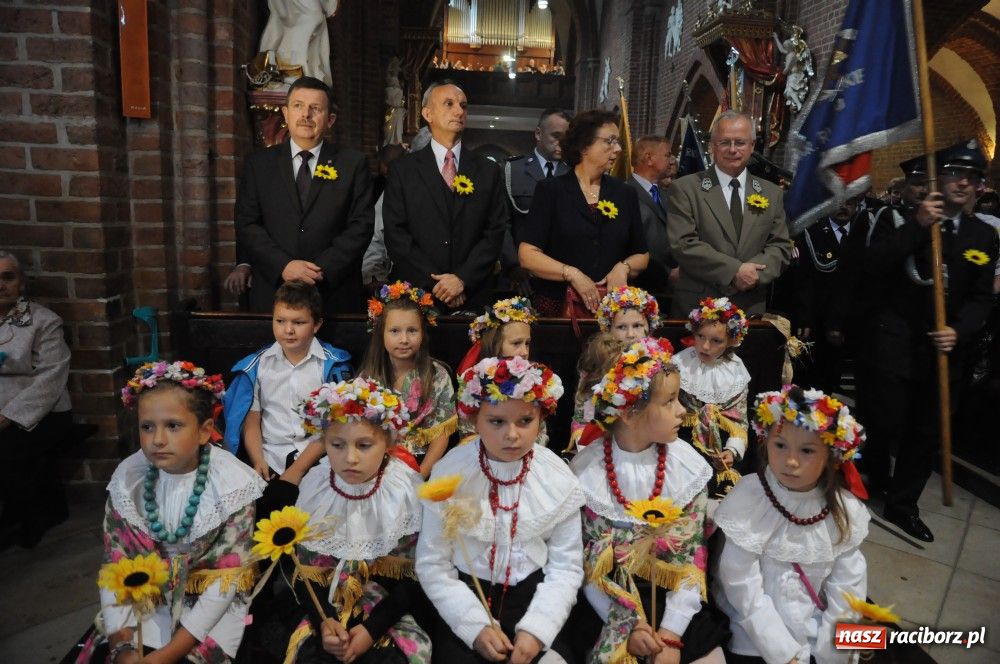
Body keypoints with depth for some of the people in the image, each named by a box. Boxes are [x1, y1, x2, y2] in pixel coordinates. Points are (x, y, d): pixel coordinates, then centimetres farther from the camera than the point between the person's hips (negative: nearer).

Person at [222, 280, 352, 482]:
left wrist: (297, 470, -13)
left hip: (316, 458, -2)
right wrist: (258, 461, -10)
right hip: (269, 459, 2)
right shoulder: (258, 364, 6)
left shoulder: (332, 364, -3)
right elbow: (251, 421, 6)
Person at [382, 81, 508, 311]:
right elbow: (395, 233, -3)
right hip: (415, 296, -1)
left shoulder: (489, 171, 6)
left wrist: (463, 279, -12)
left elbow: (495, 232, 0)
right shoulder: (402, 169, 3)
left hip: (473, 298, 1)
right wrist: (435, 283, -11)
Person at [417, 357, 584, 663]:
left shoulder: (559, 479, -9)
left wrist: (537, 627, -14)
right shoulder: (449, 474, -13)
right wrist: (475, 625, -16)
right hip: (466, 597, -1)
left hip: (532, 596, 1)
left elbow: (566, 566, -3)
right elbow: (432, 563, -8)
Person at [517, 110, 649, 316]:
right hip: (558, 306, -3)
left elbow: (642, 255, 14)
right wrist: (572, 274, -20)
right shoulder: (550, 190, -2)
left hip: (613, 308, 3)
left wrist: (624, 267, -7)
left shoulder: (625, 194, 9)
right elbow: (527, 255, -8)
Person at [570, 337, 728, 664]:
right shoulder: (587, 471, -12)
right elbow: (584, 561, -7)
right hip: (610, 606, -2)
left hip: (672, 597, 2)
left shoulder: (687, 465, -7)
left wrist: (671, 632, -12)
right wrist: (627, 625, -12)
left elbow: (692, 553, -5)